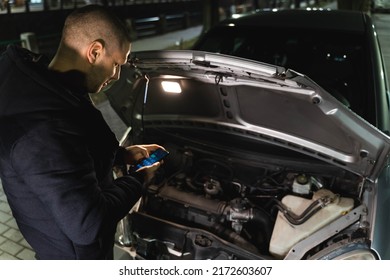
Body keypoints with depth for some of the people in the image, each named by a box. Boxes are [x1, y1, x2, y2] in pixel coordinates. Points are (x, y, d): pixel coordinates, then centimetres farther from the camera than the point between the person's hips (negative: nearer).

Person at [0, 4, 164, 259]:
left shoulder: (40, 84, -5)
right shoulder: (44, 130, -40)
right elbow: (88, 224, -35)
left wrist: (123, 155, 3)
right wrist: (140, 179, -21)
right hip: (73, 252, -9)